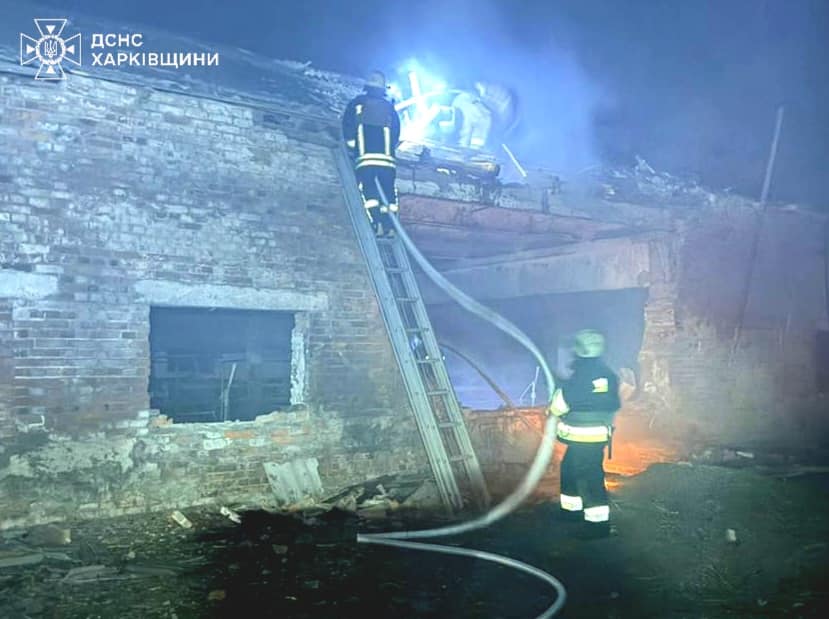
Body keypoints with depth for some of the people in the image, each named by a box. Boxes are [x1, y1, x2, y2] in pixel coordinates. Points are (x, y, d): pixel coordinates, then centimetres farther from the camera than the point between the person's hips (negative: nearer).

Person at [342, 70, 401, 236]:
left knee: (368, 189, -5)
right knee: (388, 190, 5)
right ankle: (390, 225, -8)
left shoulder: (356, 103, 13)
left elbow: (347, 127, 9)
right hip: (387, 158, 2)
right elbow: (396, 132, 17)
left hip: (365, 157, -2)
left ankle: (377, 224, -22)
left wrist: (352, 149, 19)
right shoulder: (390, 107, 18)